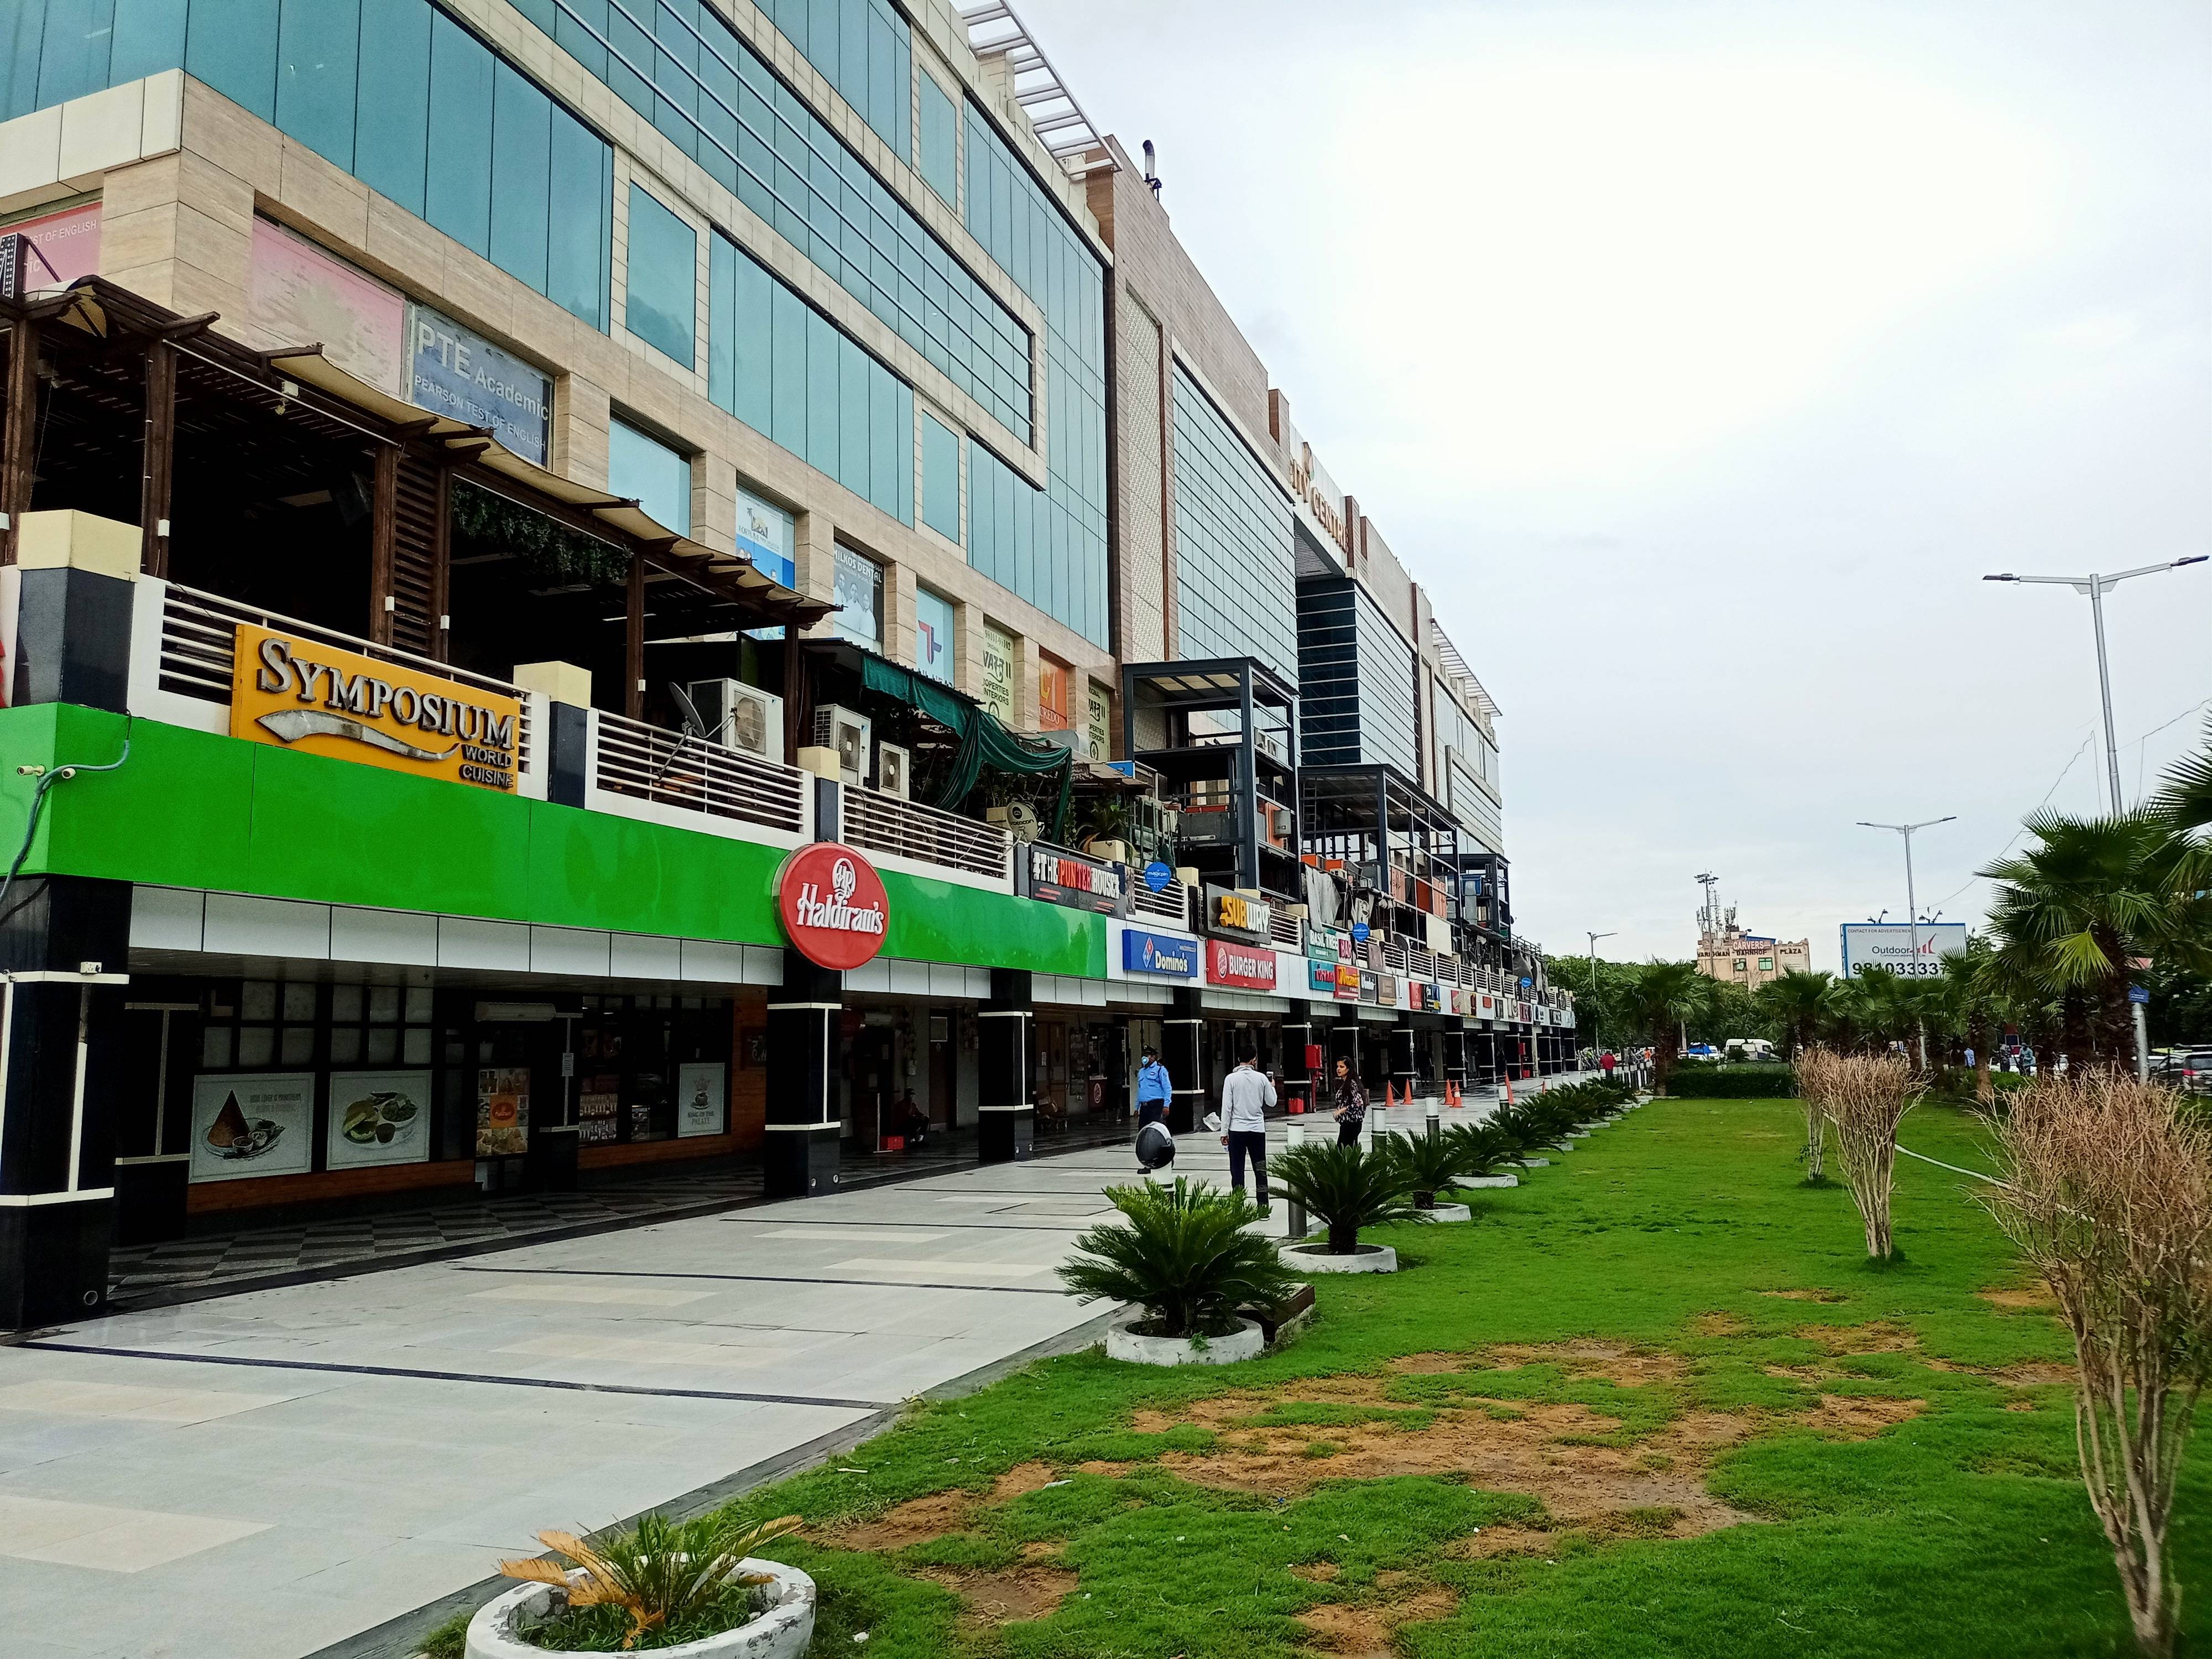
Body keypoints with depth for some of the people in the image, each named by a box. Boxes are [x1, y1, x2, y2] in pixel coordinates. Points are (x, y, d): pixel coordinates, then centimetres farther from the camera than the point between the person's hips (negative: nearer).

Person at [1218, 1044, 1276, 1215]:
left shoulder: (1231, 1079, -7)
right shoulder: (1261, 1078, -1)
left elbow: (1227, 1107, -8)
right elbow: (1271, 1102, 10)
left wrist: (1224, 1132, -2)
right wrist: (1272, 1087, 30)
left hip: (1237, 1130, -2)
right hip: (1258, 1130, 2)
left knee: (1237, 1170, 6)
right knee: (1260, 1170, 8)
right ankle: (1263, 1206, 8)